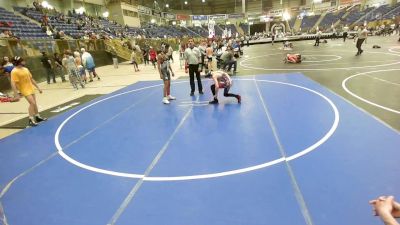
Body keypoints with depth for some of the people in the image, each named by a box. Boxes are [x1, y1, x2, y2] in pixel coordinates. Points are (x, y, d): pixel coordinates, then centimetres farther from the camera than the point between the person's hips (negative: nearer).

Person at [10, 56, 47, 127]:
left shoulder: (25, 69, 8)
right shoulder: (14, 71, -16)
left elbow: (31, 79, 16)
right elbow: (13, 83, -20)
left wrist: (38, 87, 16)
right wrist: (16, 94, -25)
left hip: (31, 89, 8)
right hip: (24, 90, -8)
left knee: (34, 103, 15)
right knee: (32, 103, -17)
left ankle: (38, 117, 29)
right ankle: (31, 120, -9)